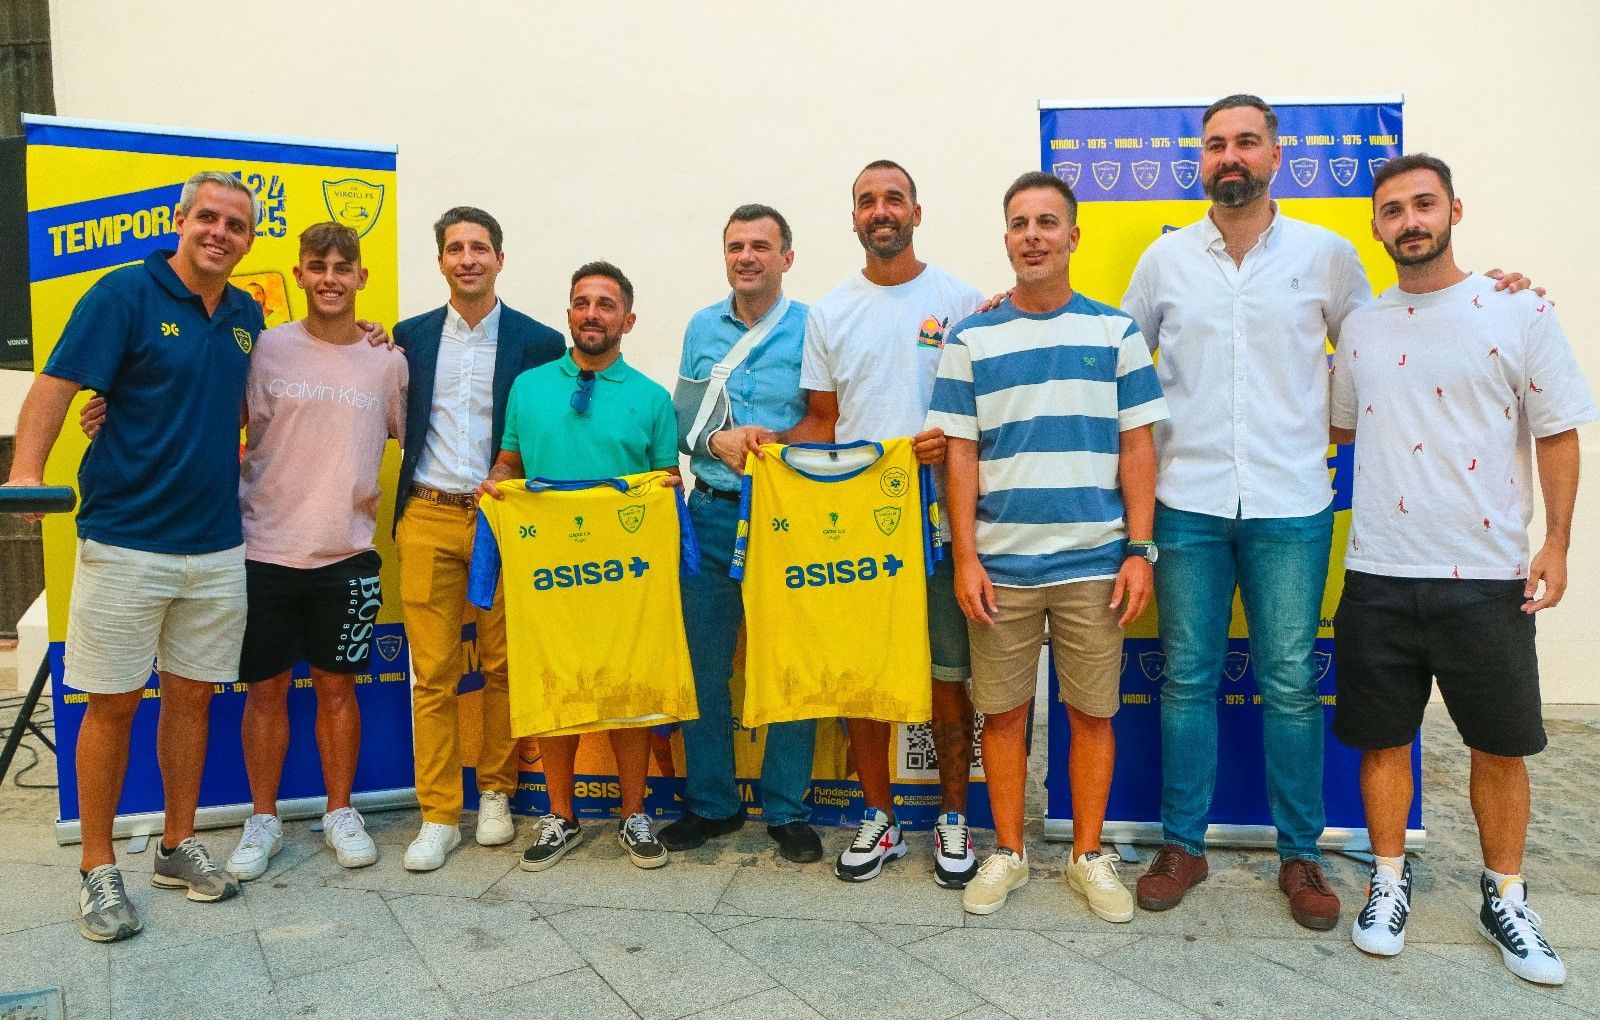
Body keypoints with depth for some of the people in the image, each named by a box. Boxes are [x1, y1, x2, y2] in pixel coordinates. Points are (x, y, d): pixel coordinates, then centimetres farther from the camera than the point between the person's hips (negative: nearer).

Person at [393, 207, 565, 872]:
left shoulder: (539, 342, 2)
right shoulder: (410, 336, 10)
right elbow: (397, 423, 14)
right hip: (428, 518, 2)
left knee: (504, 664, 6)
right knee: (432, 671, 2)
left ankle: (496, 793, 24)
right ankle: (438, 816, 11)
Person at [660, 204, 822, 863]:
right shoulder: (701, 328, 11)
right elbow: (681, 422, 9)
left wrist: (775, 443, -18)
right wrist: (718, 441, -10)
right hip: (712, 514, 3)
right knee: (703, 665, 9)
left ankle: (787, 810, 19)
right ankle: (710, 803, 25)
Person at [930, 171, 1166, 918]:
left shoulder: (1115, 331, 6)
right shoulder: (972, 338, 5)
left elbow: (1137, 447, 4)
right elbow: (959, 453, 2)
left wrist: (1139, 551, -3)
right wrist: (965, 558, -4)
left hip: (1094, 564, 0)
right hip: (1000, 564, 0)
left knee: (1092, 712, 8)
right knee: (1002, 712, 8)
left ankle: (1088, 855, 25)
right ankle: (1007, 852, 25)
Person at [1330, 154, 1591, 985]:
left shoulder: (1519, 312, -2)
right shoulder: (1361, 326, 8)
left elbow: (1557, 435, -1)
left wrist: (1556, 543, -6)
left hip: (1486, 575, -2)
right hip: (1378, 574, 3)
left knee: (1500, 746, 9)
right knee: (1382, 737, 11)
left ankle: (1504, 899, 28)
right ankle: (1389, 881, 27)